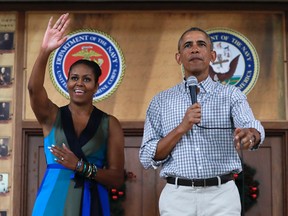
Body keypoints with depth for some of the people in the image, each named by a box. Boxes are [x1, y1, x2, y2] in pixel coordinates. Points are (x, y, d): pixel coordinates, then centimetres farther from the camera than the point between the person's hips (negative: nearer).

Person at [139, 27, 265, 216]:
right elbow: (147, 158, 1)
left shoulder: (231, 95, 3)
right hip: (177, 195, 0)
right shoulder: (160, 101, 6)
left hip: (222, 195, 0)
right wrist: (182, 128, -12)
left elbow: (253, 127, -15)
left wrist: (249, 134, -39)